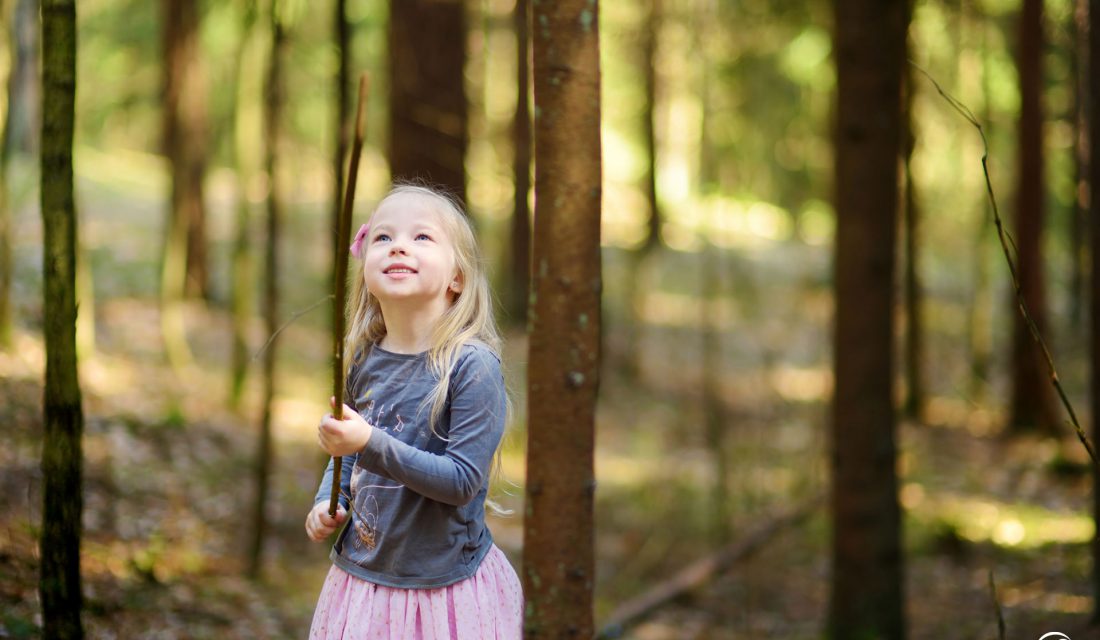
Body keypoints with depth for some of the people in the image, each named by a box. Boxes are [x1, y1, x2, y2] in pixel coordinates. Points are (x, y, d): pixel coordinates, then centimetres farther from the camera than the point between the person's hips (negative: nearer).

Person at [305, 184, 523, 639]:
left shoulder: (472, 366, -17)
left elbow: (462, 480, -22)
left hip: (445, 582, -5)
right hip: (361, 575, 5)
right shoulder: (363, 362, 1)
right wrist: (327, 500, 0)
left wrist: (372, 444, -28)